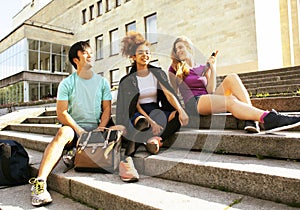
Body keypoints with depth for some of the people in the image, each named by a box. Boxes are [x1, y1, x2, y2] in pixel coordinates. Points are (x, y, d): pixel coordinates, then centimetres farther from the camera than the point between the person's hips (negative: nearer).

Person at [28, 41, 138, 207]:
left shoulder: (102, 82, 11)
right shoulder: (67, 83, 3)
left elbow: (107, 109, 6)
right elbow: (61, 113, -5)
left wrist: (100, 130, -10)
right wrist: (80, 131, -16)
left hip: (97, 129, 3)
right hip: (74, 128, -2)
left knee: (120, 129, -24)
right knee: (63, 132, -35)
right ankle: (40, 181, -43)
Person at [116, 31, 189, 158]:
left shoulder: (158, 73, 8)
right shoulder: (128, 80, 1)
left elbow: (169, 93, -6)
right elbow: (136, 105, -7)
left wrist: (181, 110, -25)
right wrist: (151, 122, -22)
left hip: (156, 112, 3)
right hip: (139, 114, -3)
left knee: (178, 116, -28)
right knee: (142, 123, -40)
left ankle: (152, 140, -31)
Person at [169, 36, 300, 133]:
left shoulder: (203, 68, 20)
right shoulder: (175, 69, 13)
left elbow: (210, 91, 6)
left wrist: (213, 69, 1)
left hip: (207, 99, 5)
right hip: (193, 104, -4)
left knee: (232, 78, -23)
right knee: (230, 101, -34)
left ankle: (250, 119, -38)